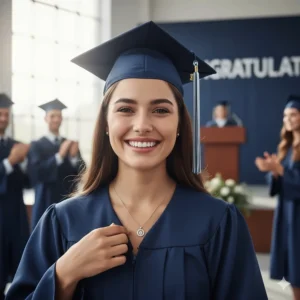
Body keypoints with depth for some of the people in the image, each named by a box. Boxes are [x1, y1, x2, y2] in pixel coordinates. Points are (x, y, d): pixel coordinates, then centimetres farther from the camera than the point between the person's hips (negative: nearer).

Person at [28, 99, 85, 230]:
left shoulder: (71, 144, 10)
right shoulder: (37, 145, 1)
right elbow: (36, 173, -14)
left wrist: (74, 157, -15)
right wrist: (59, 156, -20)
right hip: (46, 205, -3)